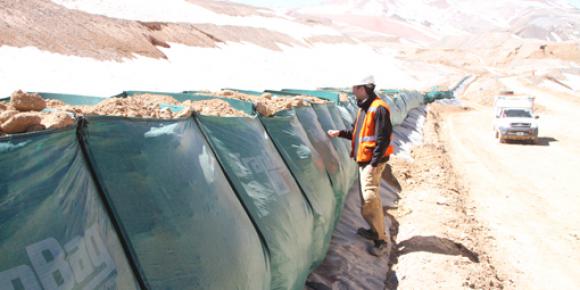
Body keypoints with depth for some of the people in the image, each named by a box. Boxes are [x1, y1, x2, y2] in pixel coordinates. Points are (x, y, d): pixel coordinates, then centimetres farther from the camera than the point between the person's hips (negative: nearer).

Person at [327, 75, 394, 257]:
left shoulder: (378, 108, -16)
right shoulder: (364, 107, 14)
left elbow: (383, 139, -20)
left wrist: (374, 163, -22)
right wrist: (340, 133, 7)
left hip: (373, 161, -10)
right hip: (363, 160, 10)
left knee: (370, 198, -12)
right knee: (366, 197, 17)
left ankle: (381, 241, -5)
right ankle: (374, 230, 32)